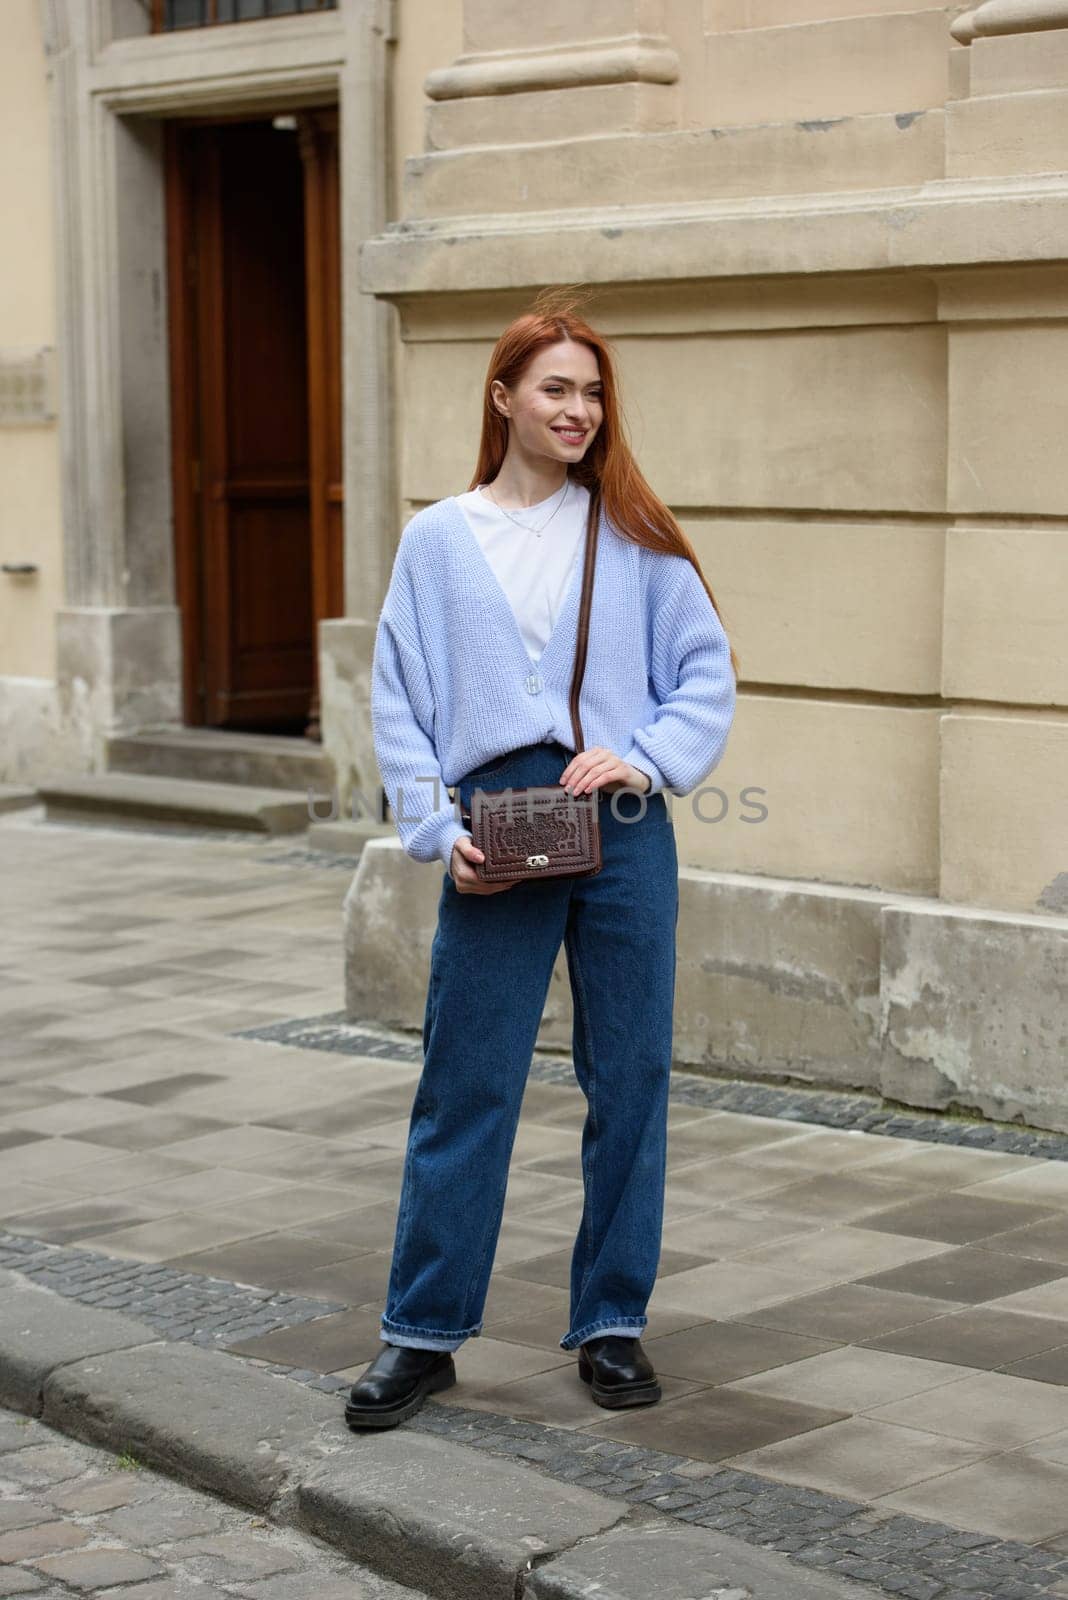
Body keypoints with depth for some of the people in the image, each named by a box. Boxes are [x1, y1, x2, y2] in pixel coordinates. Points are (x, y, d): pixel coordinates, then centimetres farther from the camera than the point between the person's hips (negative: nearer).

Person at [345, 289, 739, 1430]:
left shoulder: (632, 534, 9)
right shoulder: (438, 540, 7)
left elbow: (708, 671, 7)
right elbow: (399, 702, 6)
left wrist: (646, 756, -9)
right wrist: (440, 830, -5)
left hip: (624, 834, 1)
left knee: (628, 1080, 6)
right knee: (464, 1087, 0)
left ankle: (612, 1324, 18)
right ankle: (422, 1333, 10)